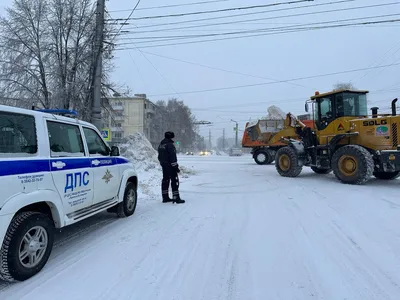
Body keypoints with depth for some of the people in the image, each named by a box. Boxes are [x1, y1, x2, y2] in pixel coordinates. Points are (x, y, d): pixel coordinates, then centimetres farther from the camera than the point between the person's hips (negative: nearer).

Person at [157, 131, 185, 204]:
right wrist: (175, 166, -17)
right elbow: (173, 157, -19)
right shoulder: (170, 144, -15)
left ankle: (165, 197, 19)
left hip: (164, 166, 9)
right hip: (170, 166, -9)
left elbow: (159, 156, 21)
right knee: (174, 181, -5)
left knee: (165, 180, 13)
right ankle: (176, 198, -6)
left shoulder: (161, 144, 14)